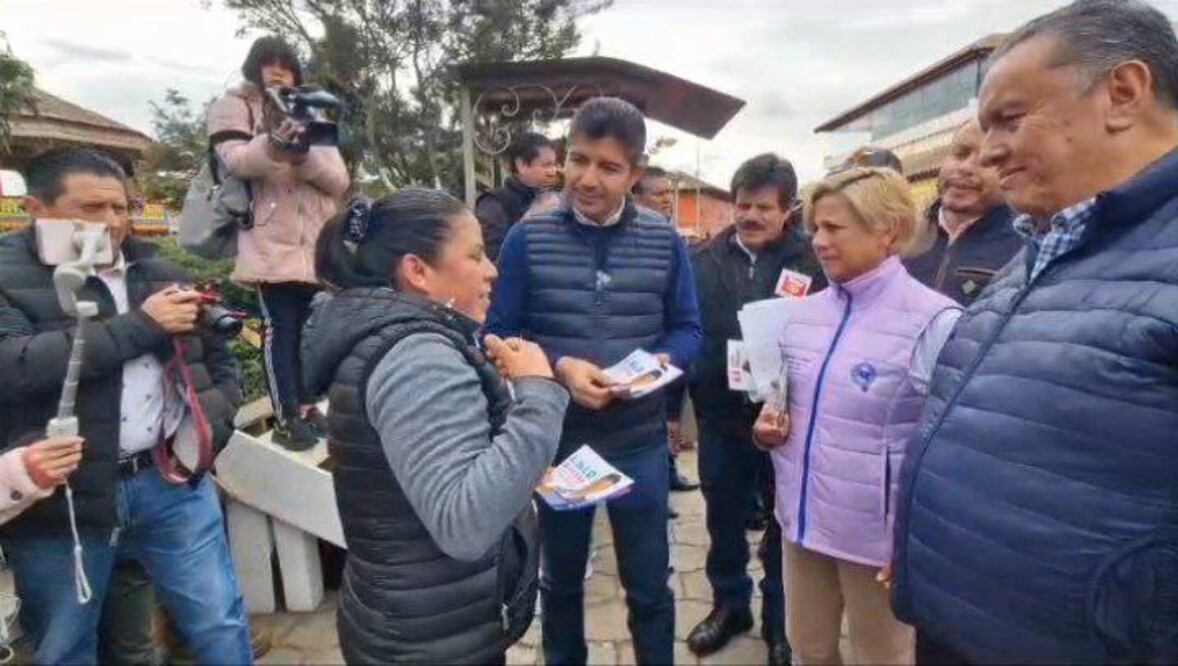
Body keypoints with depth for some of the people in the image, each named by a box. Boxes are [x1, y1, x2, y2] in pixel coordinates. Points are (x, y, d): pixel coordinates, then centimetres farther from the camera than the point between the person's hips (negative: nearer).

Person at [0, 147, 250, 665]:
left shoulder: (160, 273, 8)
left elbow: (218, 359, 16)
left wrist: (211, 424, -1)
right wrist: (139, 325, -20)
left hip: (171, 480, 3)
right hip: (60, 500, -2)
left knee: (221, 622, 12)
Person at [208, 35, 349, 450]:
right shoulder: (234, 107, 10)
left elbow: (339, 181, 6)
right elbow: (235, 160, -10)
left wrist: (303, 155, -13)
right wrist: (273, 146, -31)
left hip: (317, 244, 4)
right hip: (271, 242, -4)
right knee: (280, 328, -6)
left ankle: (306, 406, 17)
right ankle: (285, 418, -2)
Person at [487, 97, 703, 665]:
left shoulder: (664, 241, -2)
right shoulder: (527, 239, -7)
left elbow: (688, 330, 2)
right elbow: (498, 335, -7)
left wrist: (660, 363, -19)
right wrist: (560, 367, -23)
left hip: (640, 442, 1)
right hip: (556, 440, 0)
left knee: (649, 587, 17)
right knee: (560, 580, 23)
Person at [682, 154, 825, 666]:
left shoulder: (812, 261, -7)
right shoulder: (705, 259, 1)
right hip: (720, 415, 3)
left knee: (785, 523, 15)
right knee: (724, 519, 18)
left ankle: (780, 618, 36)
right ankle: (729, 604, 40)